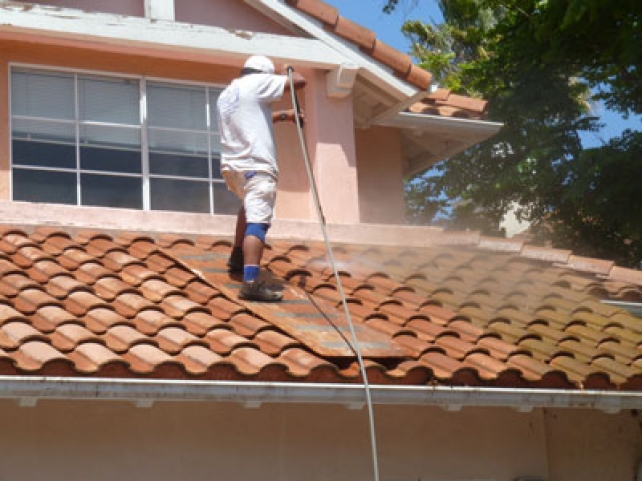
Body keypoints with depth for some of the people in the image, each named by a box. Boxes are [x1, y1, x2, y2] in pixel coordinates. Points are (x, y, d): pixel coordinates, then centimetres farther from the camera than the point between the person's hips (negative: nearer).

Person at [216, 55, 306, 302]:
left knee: (250, 206, 35)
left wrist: (284, 115, 36)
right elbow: (299, 81, -4)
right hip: (256, 165, -9)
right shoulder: (256, 83, -2)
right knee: (258, 220, -17)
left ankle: (238, 257, 38)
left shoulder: (225, 95, 21)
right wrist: (292, 73, 17)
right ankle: (251, 283, -31)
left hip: (232, 165, 9)